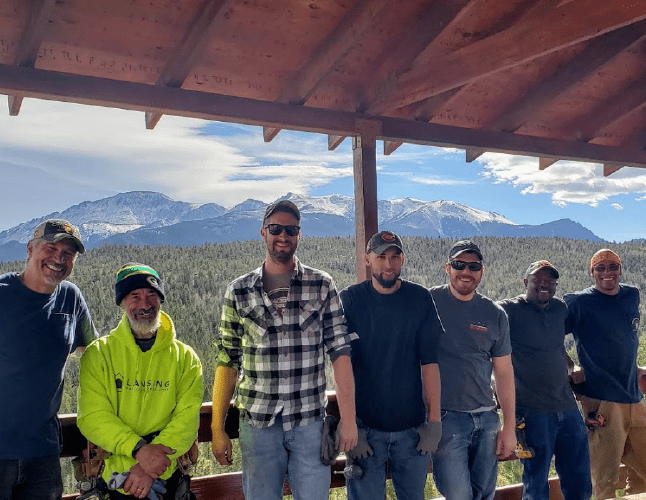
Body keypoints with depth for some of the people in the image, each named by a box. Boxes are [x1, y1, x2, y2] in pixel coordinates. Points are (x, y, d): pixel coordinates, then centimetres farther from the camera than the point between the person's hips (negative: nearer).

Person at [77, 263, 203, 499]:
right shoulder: (98, 354, 0)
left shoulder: (185, 358, 2)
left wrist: (151, 467, -19)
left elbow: (187, 418, -6)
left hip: (166, 478, 0)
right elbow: (92, 416, -9)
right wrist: (139, 449, -22)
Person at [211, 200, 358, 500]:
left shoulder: (322, 286, 1)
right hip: (257, 424, 1)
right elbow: (228, 361, 4)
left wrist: (348, 418, -6)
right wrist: (217, 429, 3)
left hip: (310, 422, 0)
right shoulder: (239, 292, 2)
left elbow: (339, 351, -1)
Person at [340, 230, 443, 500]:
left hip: (412, 427, 1)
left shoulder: (420, 299, 1)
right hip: (365, 426, -1)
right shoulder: (350, 300, -2)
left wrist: (434, 421, -4)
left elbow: (429, 362, -1)